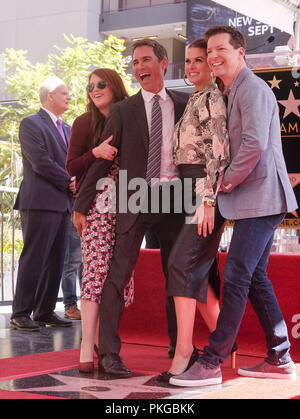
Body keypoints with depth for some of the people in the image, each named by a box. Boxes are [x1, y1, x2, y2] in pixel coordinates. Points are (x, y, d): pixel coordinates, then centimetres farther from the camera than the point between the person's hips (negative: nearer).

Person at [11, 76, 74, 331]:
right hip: (40, 202, -8)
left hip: (63, 203, 8)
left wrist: (77, 181, -1)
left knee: (55, 262, 7)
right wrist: (69, 182, -10)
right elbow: (40, 162, -14)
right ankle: (21, 314, -3)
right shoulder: (31, 124, -3)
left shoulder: (67, 129, 22)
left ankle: (45, 312, 14)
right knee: (33, 259, -7)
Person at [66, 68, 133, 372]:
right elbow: (71, 167, 2)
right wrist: (96, 153, -15)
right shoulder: (85, 123, 5)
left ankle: (101, 338, 10)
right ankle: (87, 347, -11)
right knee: (97, 270, -13)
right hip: (96, 205, -4)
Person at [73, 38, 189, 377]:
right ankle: (108, 352, -3)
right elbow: (102, 160, 4)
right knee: (118, 274, -7)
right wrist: (81, 205, 2)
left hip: (173, 198, 2)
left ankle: (179, 347, 20)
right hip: (135, 199, -2)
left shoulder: (185, 105, 9)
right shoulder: (123, 111, 5)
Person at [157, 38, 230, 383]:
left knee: (183, 262, -15)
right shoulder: (194, 100, 21)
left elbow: (219, 151, -17)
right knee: (201, 270, 9)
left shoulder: (213, 98, -8)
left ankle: (183, 354, -13)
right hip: (191, 190, 9)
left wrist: (208, 199, -22)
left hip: (206, 190, -9)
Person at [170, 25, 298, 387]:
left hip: (260, 198, -10)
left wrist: (228, 181, -14)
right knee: (255, 277, 12)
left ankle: (211, 363, -6)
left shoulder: (252, 88, -12)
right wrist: (229, 182, 9)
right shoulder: (234, 92, 20)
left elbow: (255, 143, -25)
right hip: (256, 199, 10)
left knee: (236, 278, -9)